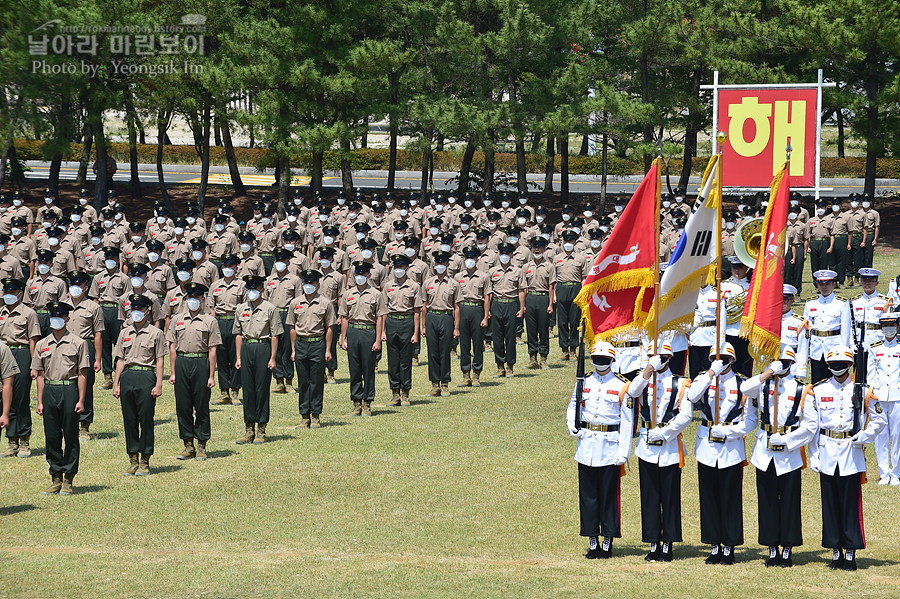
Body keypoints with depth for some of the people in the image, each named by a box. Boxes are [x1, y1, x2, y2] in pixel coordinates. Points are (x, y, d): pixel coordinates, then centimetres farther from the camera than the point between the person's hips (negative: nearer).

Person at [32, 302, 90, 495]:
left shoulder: (78, 343, 0)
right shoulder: (42, 345, 10)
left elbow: (82, 374, -2)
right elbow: (40, 375, 12)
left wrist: (81, 401, -7)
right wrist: (40, 402, 6)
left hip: (69, 391, -3)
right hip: (49, 392, 3)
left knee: (71, 436, 0)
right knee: (51, 437, 6)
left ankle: (68, 480, 6)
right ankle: (55, 478, 14)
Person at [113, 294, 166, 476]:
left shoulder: (155, 333, 2)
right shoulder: (125, 333, 13)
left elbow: (159, 361, 0)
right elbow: (120, 360, 15)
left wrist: (158, 385, -7)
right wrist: (116, 383, 9)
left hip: (146, 376, -4)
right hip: (127, 376, 4)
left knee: (146, 419, -2)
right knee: (129, 420, 5)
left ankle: (145, 462, 5)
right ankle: (133, 461, 13)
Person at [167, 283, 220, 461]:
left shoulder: (209, 321, 1)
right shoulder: (178, 320, 10)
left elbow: (212, 350, -2)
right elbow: (173, 347, 11)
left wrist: (211, 376, -6)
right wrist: (172, 372, 4)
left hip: (201, 364, -3)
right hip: (181, 363, 3)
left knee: (202, 406, 1)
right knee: (183, 406, 4)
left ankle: (201, 446, 9)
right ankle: (188, 445, 13)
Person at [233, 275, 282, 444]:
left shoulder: (270, 308, -2)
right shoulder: (241, 309, 10)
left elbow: (274, 335, -3)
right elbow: (238, 334, 14)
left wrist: (272, 358, -8)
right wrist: (238, 358, 9)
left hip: (263, 347, -4)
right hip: (246, 348, 4)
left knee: (262, 389, -1)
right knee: (247, 389, 6)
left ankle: (261, 431, 6)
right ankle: (249, 430, 13)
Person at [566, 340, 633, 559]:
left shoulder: (621, 386, -1)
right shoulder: (584, 383, 9)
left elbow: (627, 422, -2)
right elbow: (572, 407, 24)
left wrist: (623, 453, -8)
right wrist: (572, 426, 3)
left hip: (610, 448, -3)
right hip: (586, 447, 3)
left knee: (609, 495, 0)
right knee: (588, 495, 5)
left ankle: (607, 543, 7)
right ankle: (593, 542, 12)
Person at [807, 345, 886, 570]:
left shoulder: (861, 391, 1)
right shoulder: (819, 391, 6)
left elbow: (879, 420, 8)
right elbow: (812, 425, 7)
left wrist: (863, 437, -7)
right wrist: (813, 456, 2)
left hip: (852, 454, -2)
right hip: (827, 454, 2)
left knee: (851, 504, -2)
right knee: (830, 503, 4)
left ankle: (851, 553, 4)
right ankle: (836, 553, 12)